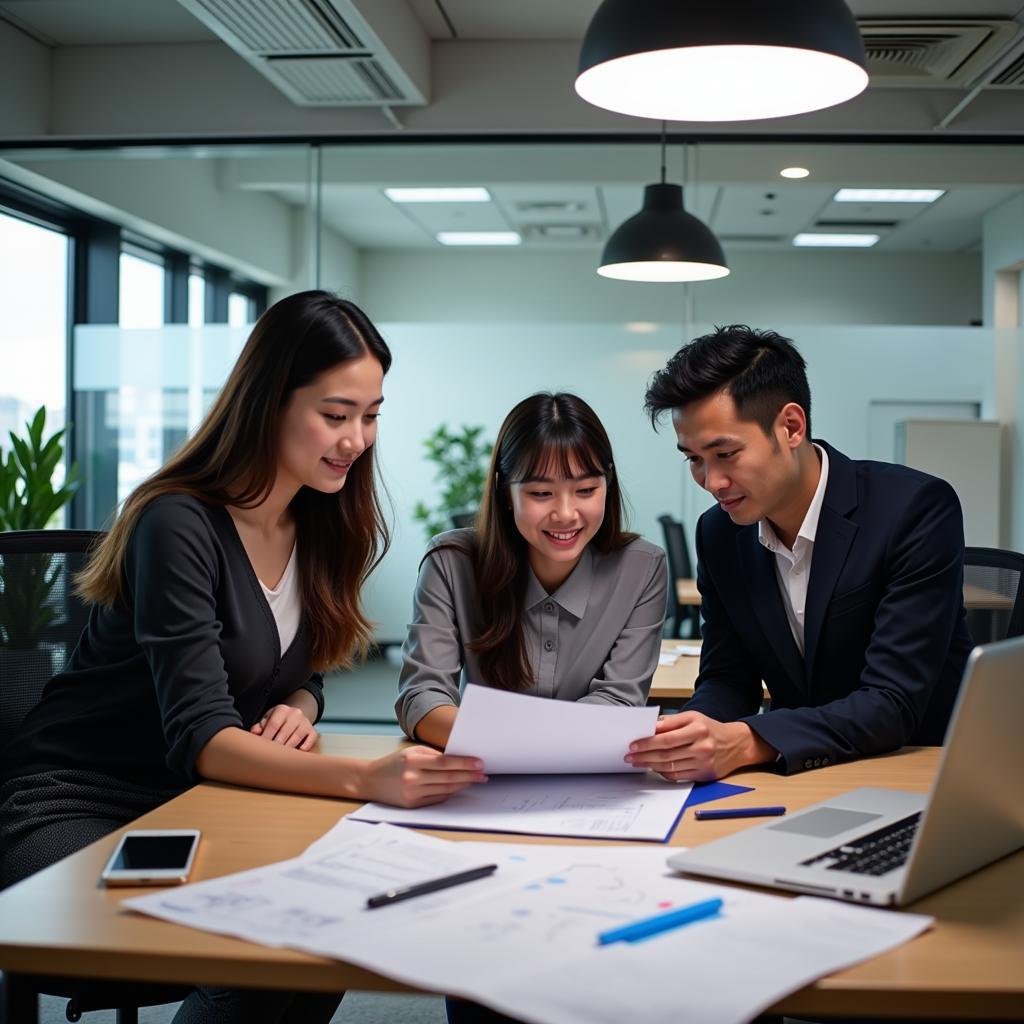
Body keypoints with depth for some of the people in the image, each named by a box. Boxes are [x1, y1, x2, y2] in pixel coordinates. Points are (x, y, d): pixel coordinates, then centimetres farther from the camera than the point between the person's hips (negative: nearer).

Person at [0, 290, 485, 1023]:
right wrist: (366, 779, -41)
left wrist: (298, 710, -13)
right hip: (74, 813, -7)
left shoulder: (320, 524, 2)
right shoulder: (180, 524, -21)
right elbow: (199, 737, -27)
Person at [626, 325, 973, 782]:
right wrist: (678, 739, -18)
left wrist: (745, 741, -35)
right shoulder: (718, 534, -1)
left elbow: (894, 703, -22)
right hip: (799, 775, 4)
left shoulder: (917, 509, -17)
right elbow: (727, 678, 5)